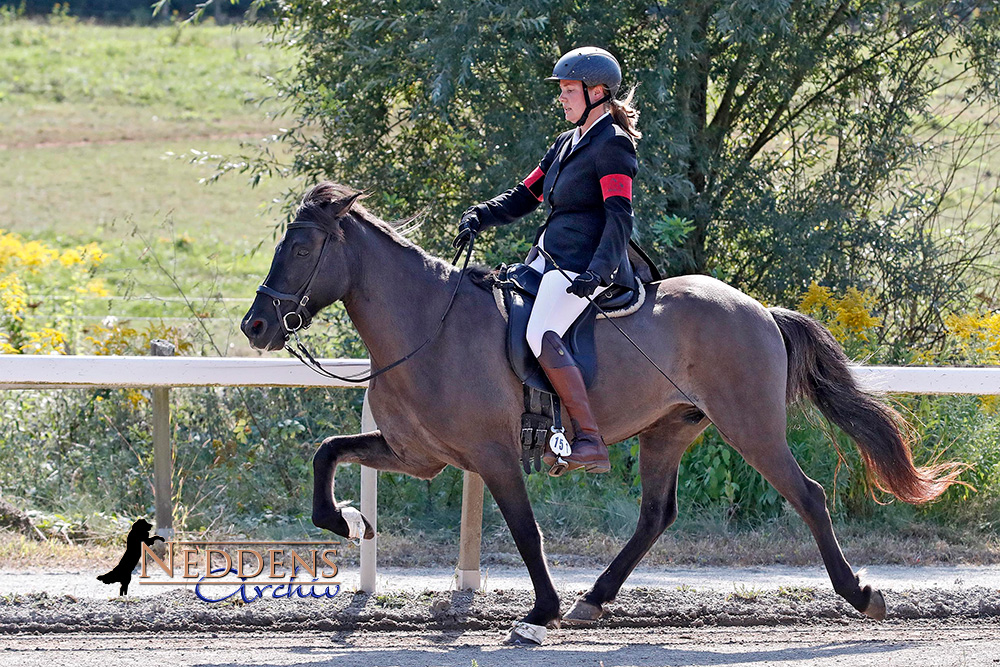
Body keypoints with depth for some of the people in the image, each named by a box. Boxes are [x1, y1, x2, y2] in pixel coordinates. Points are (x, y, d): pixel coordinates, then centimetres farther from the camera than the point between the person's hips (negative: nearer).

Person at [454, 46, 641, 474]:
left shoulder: (613, 145, -7)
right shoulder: (569, 144, 22)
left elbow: (619, 217, -16)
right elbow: (526, 195, 24)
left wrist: (598, 270, -29)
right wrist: (480, 217, 6)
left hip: (585, 259, -10)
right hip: (549, 256, 10)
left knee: (542, 334, -29)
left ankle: (590, 441, -33)